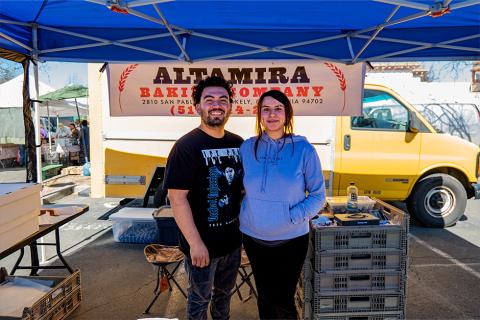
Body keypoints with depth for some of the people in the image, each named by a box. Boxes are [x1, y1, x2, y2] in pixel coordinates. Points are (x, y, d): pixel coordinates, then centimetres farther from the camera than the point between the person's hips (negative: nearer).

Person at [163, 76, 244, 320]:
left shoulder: (238, 143, 2)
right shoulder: (186, 146, -16)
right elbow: (177, 197, -19)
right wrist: (195, 243, -21)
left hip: (233, 238, 6)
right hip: (202, 242, -5)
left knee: (224, 293, 24)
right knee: (200, 299, 15)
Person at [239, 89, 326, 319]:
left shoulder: (303, 149, -9)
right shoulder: (247, 147, -1)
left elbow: (318, 195, -5)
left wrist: (292, 217, -16)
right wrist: (245, 214, -2)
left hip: (291, 239, -2)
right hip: (254, 238, 3)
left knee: (283, 301, 7)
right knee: (265, 297, 18)